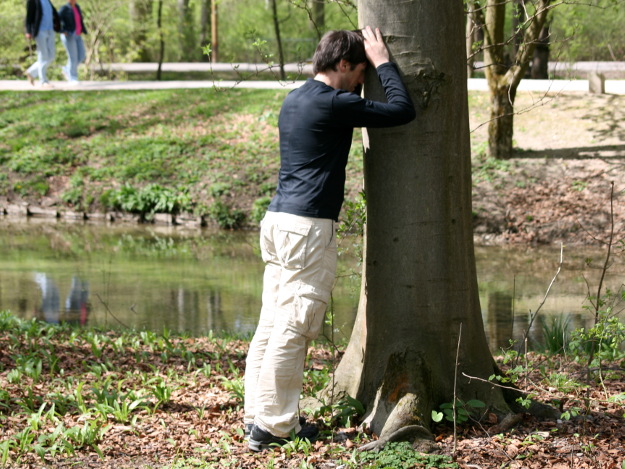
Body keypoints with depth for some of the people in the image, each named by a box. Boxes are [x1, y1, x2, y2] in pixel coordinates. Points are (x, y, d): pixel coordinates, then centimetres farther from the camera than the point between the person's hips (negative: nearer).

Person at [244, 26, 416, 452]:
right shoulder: (332, 104, -11)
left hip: (278, 220, 10)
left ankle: (258, 414, 14)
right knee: (294, 329, -5)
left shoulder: (295, 101, 17)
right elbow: (402, 110, -8)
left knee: (273, 323, 11)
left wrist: (370, 65, 31)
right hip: (308, 226, -10)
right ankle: (273, 425, -3)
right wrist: (383, 62, 4)